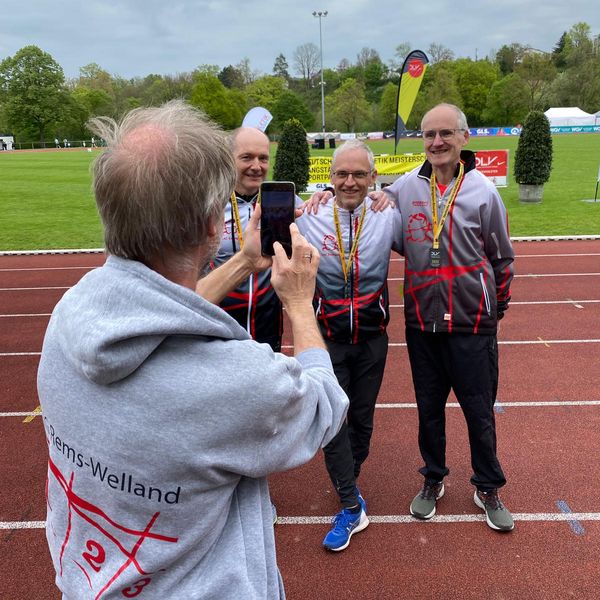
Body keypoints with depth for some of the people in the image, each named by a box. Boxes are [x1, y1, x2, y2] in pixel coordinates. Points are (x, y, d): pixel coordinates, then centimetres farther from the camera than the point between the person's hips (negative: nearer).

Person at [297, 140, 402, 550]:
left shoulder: (387, 218, -6)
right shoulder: (310, 218, -10)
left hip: (372, 338, 2)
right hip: (327, 339, -1)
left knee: (363, 417, 15)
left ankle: (347, 482, 40)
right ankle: (352, 507, 13)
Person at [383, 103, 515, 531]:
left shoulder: (482, 190, -5)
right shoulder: (406, 187, 0)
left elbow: (502, 258, 4)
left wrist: (495, 309, 10)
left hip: (472, 325, -2)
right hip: (422, 323, 2)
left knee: (479, 411, 10)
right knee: (429, 408, 15)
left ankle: (488, 488, 32)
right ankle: (433, 480, 37)